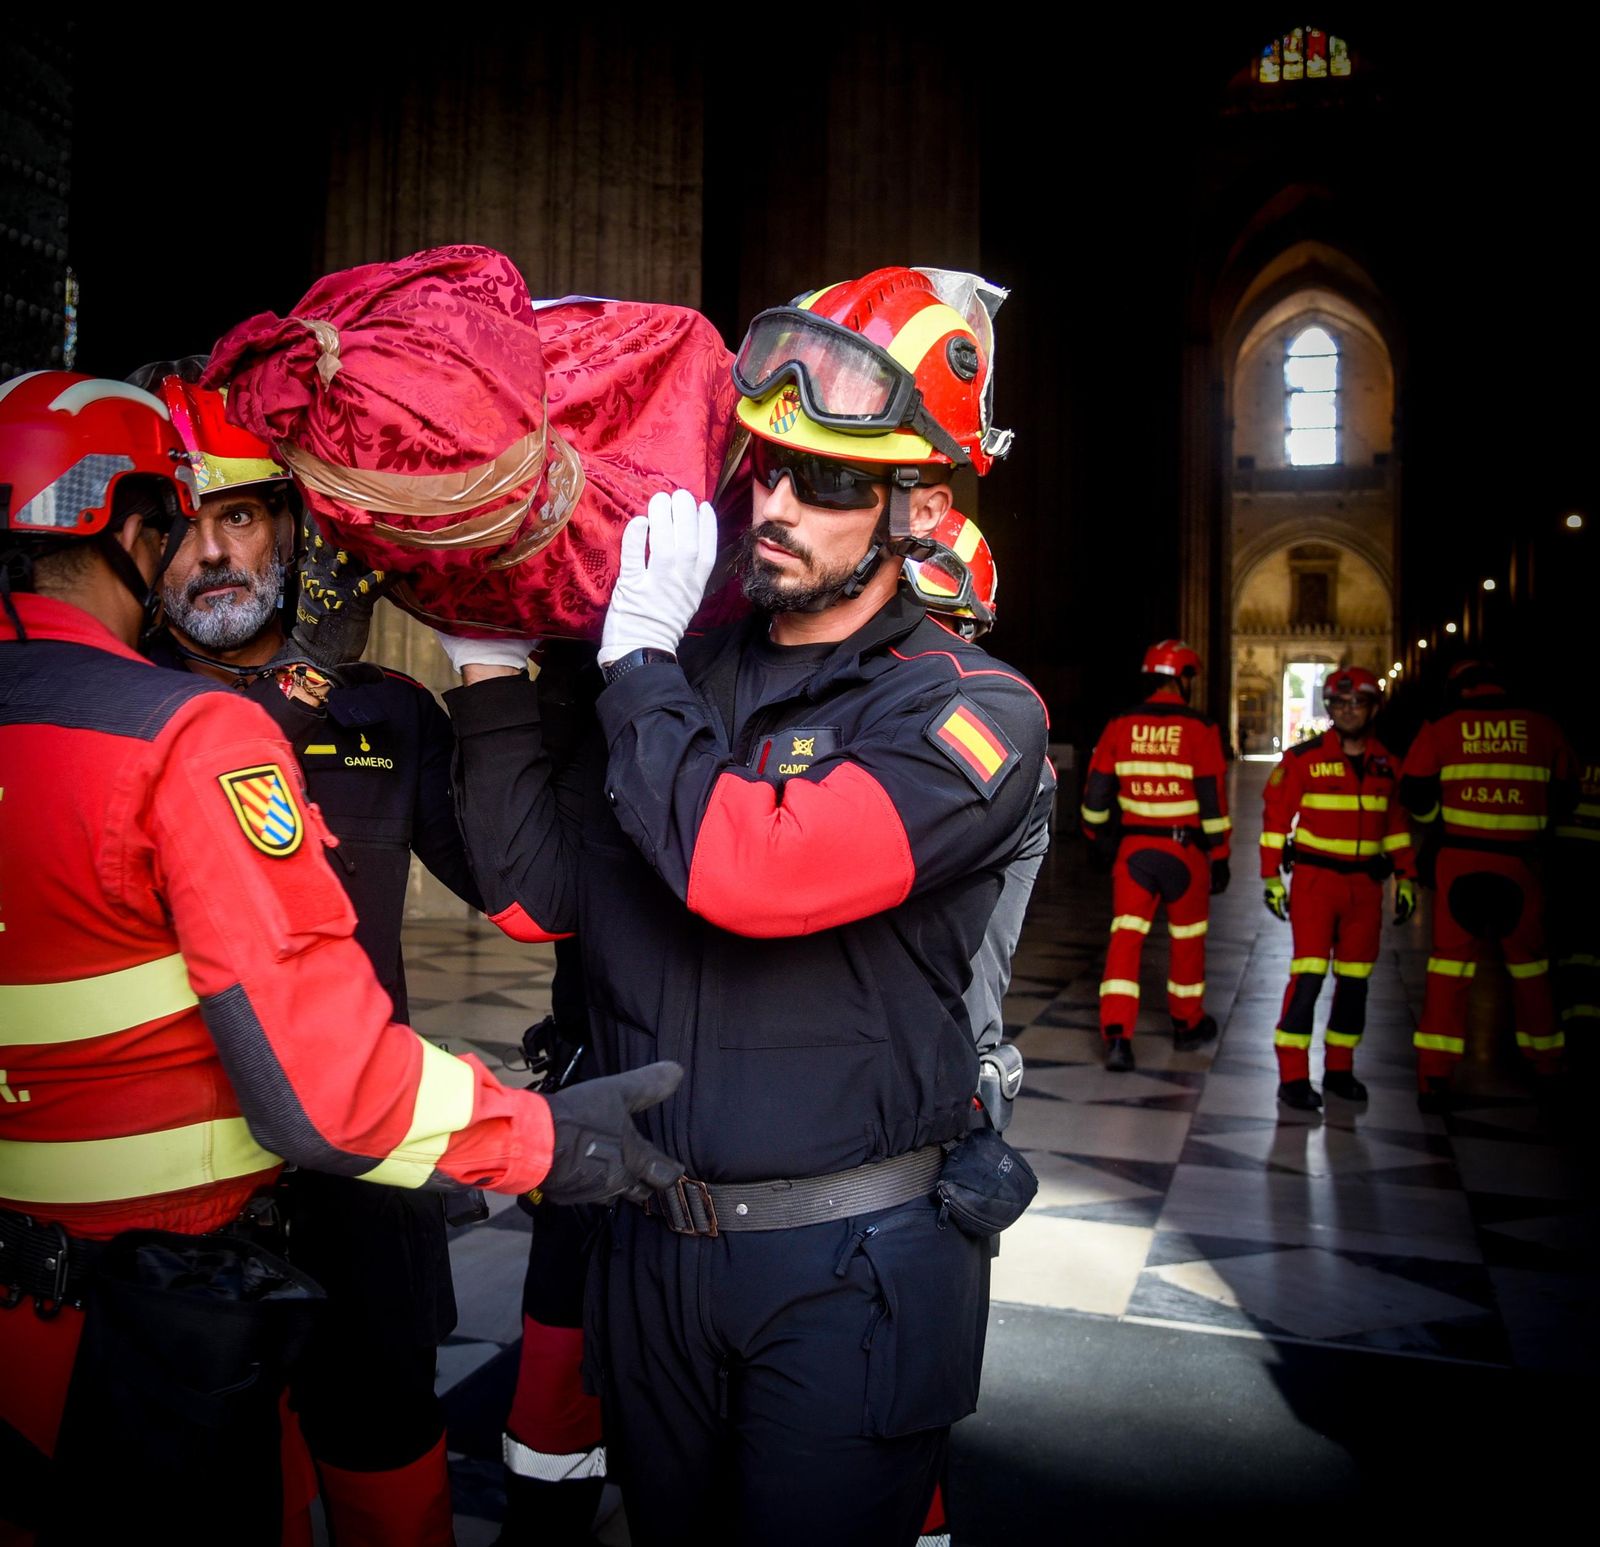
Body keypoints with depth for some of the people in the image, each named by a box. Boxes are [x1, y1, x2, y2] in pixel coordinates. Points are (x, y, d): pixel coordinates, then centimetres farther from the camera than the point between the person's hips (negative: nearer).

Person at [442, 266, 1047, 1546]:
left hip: (848, 1280, -5)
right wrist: (494, 670, -5)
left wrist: (640, 657, -19)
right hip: (653, 1245, 6)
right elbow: (543, 891, 0)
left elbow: (748, 872, -30)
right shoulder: (682, 678, 2)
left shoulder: (973, 715, -15)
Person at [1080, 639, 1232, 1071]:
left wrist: (1096, 837, 20)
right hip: (1185, 850, -2)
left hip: (1133, 848, 2)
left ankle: (1117, 1035, -11)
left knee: (1126, 937, 1)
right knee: (1187, 938, 16)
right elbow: (1212, 799, -9)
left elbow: (1096, 791, 5)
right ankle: (1188, 1025, 32)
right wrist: (1219, 857, -1)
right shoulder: (1200, 729, -8)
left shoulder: (1120, 726, 1)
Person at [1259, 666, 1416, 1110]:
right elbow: (1276, 815, -4)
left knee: (1355, 981, 10)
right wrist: (1271, 877, -8)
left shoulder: (1387, 765, 8)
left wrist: (1405, 878, 14)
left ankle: (1339, 1070, 23)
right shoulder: (1304, 758, -6)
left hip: (1365, 884, 5)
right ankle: (1293, 1077, -3)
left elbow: (1396, 824, 18)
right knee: (1308, 977, -10)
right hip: (1315, 879, -5)